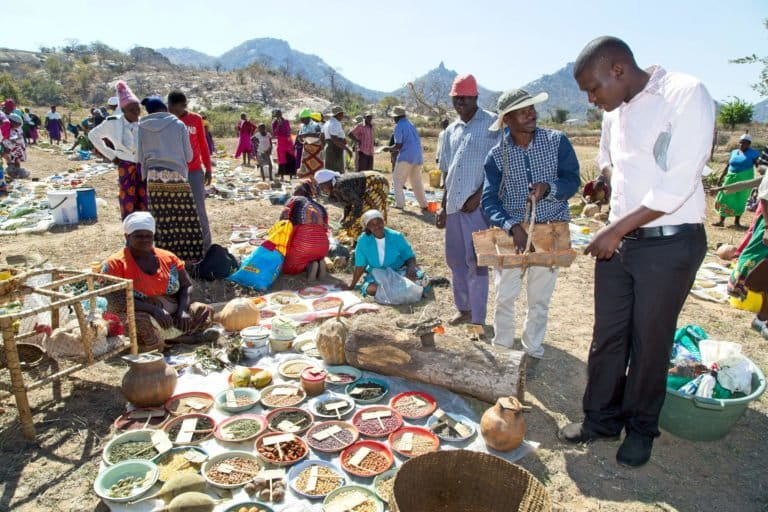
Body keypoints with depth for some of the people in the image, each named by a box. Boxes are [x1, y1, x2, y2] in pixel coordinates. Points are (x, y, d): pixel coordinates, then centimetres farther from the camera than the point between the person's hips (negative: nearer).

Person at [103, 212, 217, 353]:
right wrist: (154, 309, -27)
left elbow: (187, 286, 10)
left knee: (205, 311, -10)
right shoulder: (116, 263, -5)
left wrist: (183, 311, -10)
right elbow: (116, 301, -16)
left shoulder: (168, 257, 8)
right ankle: (187, 337, -20)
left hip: (172, 314, 4)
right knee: (142, 322, -37)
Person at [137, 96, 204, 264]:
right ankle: (190, 255, 9)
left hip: (154, 176, 2)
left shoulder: (142, 127, 5)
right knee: (185, 219, 4)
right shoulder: (178, 125, 0)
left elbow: (140, 157, 7)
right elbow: (189, 155, 3)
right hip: (177, 175, -2)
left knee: (162, 220, 5)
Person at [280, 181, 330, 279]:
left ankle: (307, 266, -6)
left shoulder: (294, 200, 13)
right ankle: (319, 262, 4)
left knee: (286, 267, 19)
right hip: (322, 246, 5)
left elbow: (283, 221, -1)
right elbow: (325, 229, 17)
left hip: (302, 245, -4)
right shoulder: (321, 208, 24)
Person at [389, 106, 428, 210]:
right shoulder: (411, 124, 16)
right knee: (417, 181, 15)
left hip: (406, 156, -7)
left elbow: (398, 145, -13)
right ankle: (423, 204, 16)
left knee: (397, 179, 5)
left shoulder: (399, 126, -6)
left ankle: (399, 203, -1)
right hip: (418, 156, 7)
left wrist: (389, 148, 5)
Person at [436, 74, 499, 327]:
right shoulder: (450, 131, 15)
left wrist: (479, 195, -15)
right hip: (454, 204, 7)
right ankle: (464, 309, 28)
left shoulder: (492, 124, -4)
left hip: (478, 204, -7)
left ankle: (478, 319, 7)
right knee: (455, 259, 13)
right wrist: (443, 207, 15)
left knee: (476, 262, -3)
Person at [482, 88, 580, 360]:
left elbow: (573, 181, -4)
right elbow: (489, 199, -8)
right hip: (511, 231, 0)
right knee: (505, 295, 6)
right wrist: (512, 226, -24)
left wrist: (548, 188, -26)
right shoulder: (497, 154, -5)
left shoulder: (557, 141, -5)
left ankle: (533, 352, 27)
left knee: (540, 298, 10)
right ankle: (502, 348, 26)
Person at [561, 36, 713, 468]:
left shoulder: (686, 94, -14)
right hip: (617, 239, 6)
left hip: (670, 243, -6)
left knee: (650, 343, 7)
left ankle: (641, 428, 28)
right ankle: (602, 418, 29)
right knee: (608, 337, 12)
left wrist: (617, 229, -17)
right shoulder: (616, 110, 8)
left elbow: (678, 184, -20)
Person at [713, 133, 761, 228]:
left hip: (744, 180, -4)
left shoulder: (753, 153, -3)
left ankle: (737, 221, 14)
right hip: (731, 178, 4)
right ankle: (721, 221, 5)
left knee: (740, 200, 3)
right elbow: (727, 166, 15)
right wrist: (721, 178, 14)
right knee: (725, 198, 0)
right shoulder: (734, 152, 10)